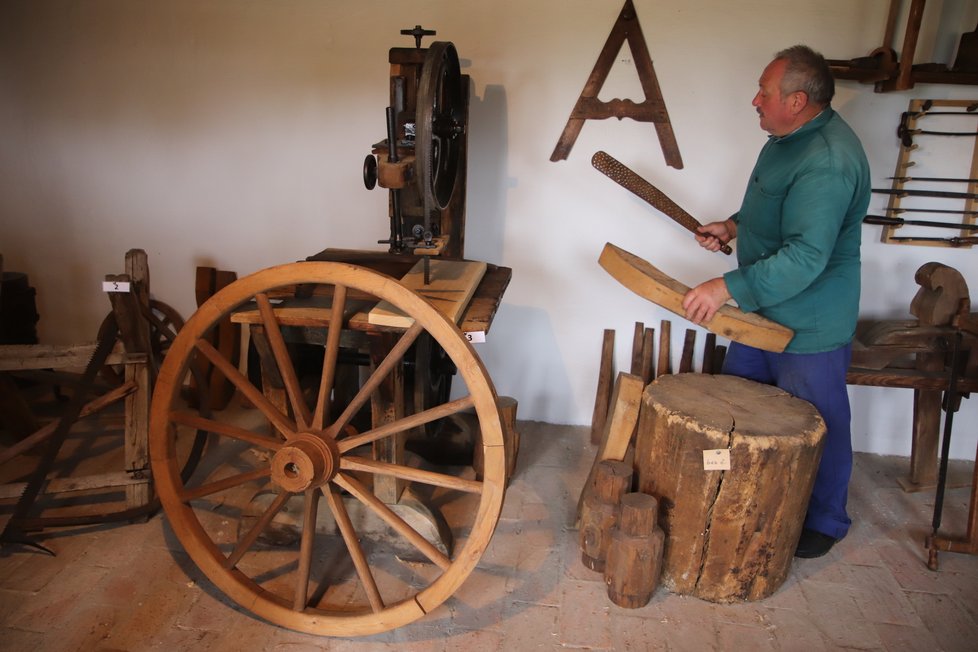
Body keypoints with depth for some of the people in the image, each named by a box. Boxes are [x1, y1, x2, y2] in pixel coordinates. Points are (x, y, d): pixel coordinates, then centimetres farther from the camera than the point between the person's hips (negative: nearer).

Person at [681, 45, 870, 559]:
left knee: (817, 426, 9)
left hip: (810, 325, -10)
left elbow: (806, 257, -35)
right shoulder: (790, 137, 6)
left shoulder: (828, 164, -28)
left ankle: (824, 523, 32)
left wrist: (729, 287, -35)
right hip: (764, 311, 10)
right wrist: (735, 225, 6)